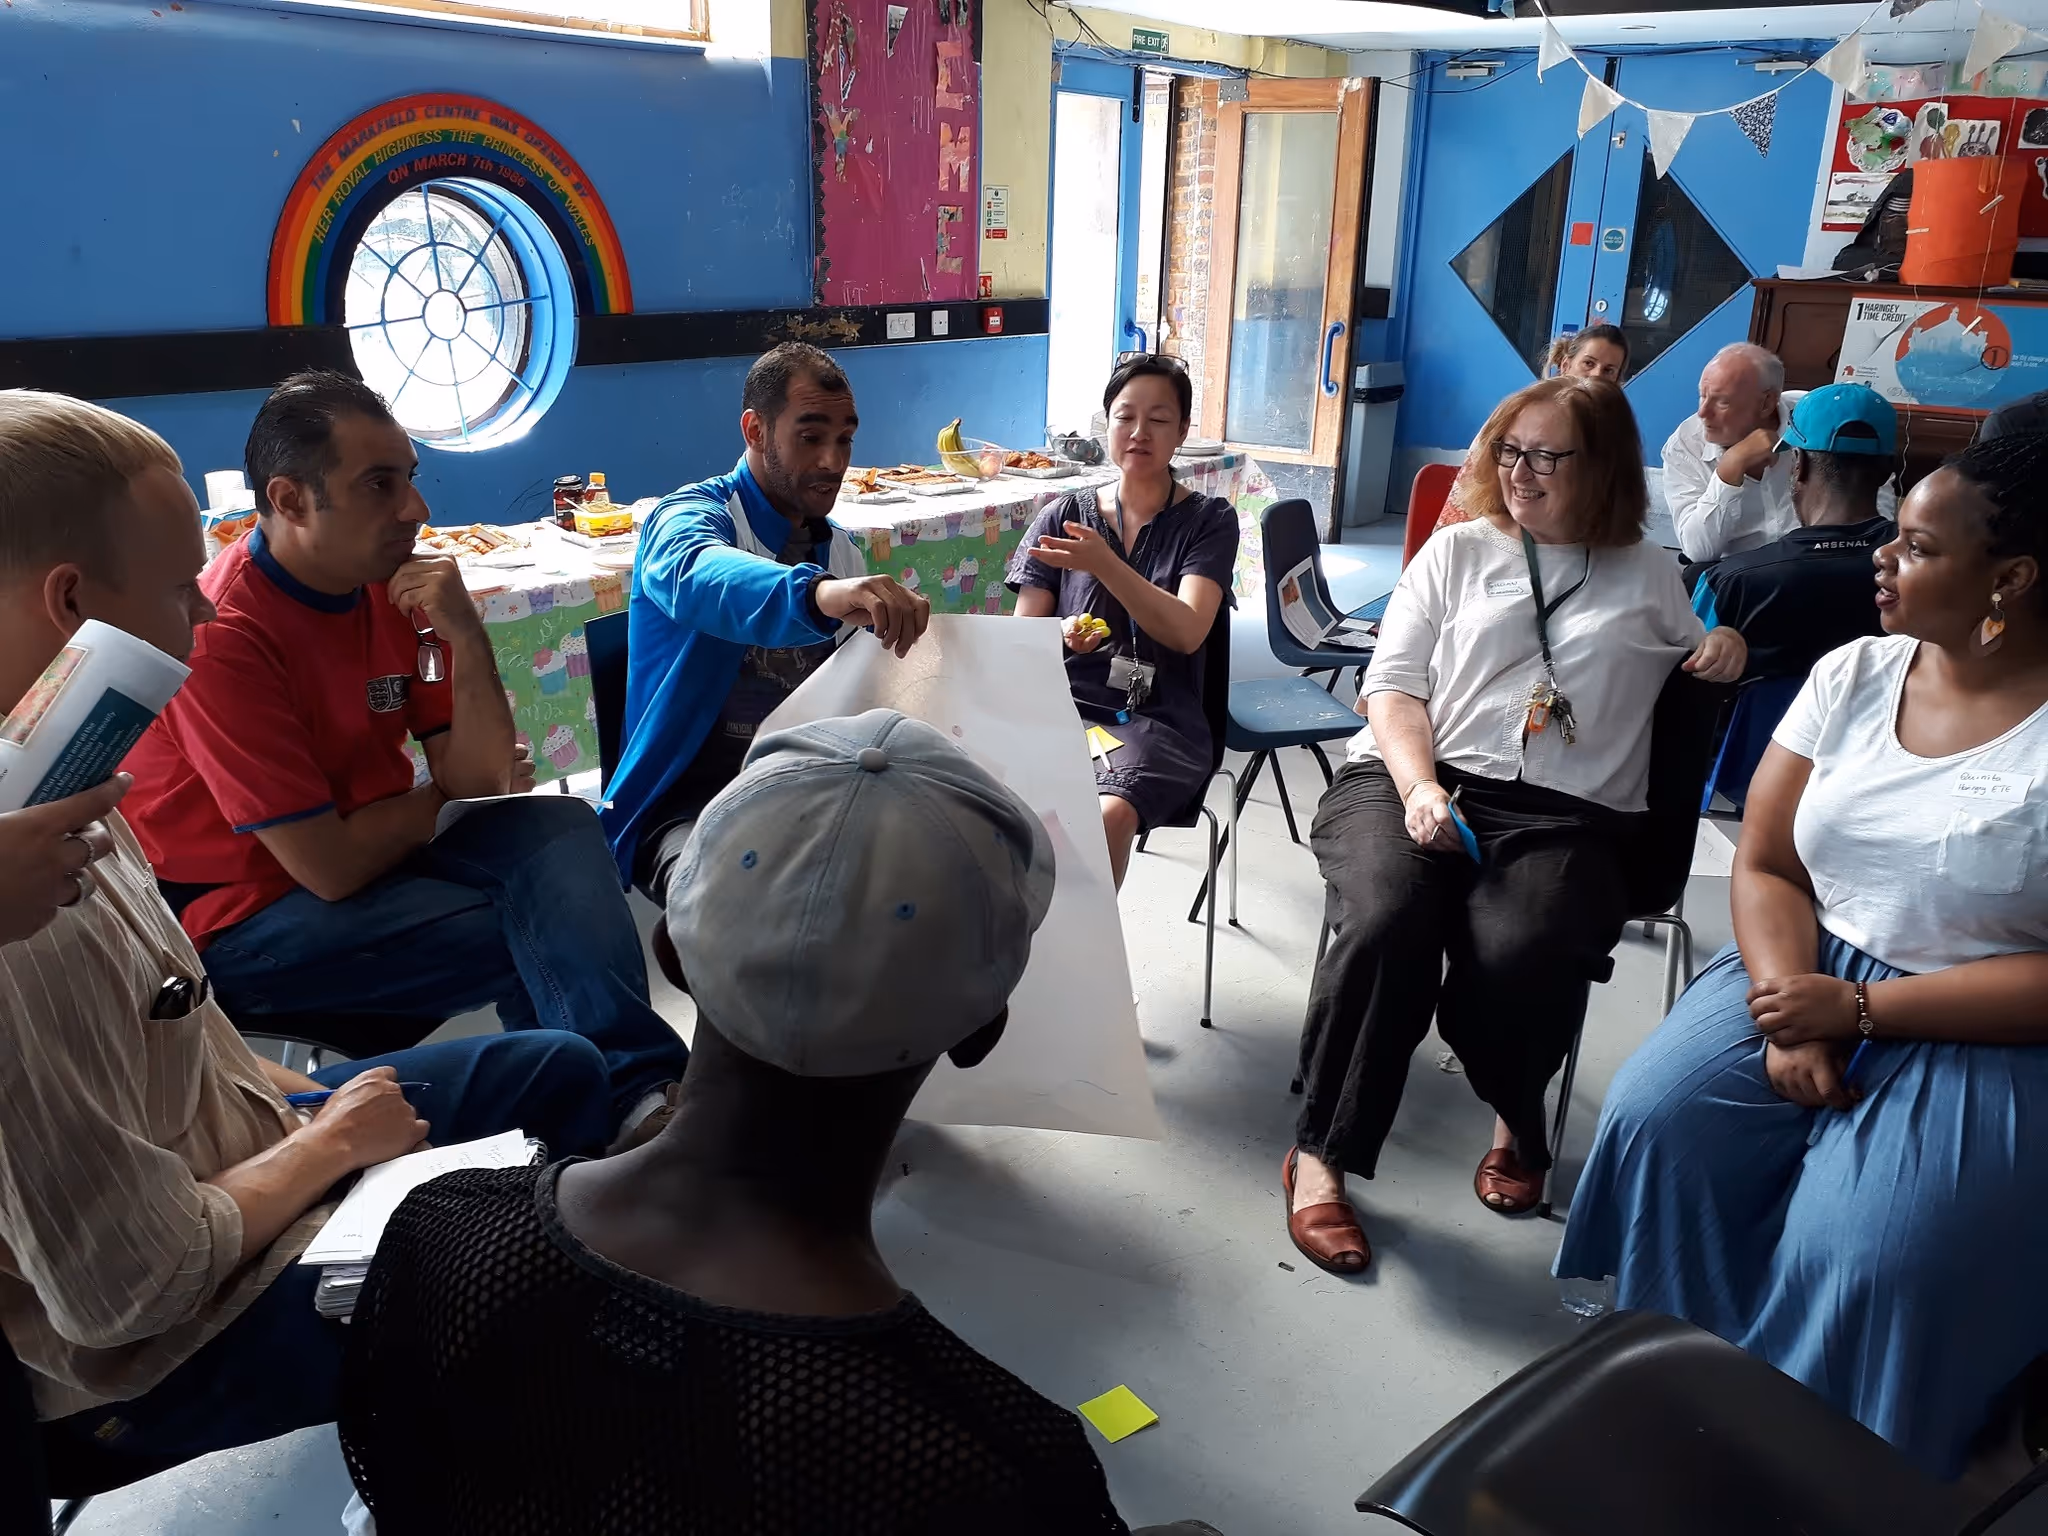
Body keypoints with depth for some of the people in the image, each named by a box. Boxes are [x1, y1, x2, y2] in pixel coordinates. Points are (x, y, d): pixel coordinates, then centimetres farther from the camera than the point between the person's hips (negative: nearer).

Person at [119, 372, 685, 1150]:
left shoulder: (396, 584, -2)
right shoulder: (222, 635, -23)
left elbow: (483, 779, -5)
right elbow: (330, 866, -23)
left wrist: (466, 638, -20)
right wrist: (441, 794, -5)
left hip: (365, 855, 7)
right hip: (246, 913, -7)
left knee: (557, 828, -16)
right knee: (553, 935, -20)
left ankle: (639, 1089, -29)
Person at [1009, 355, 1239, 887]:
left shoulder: (1209, 520, 7)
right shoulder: (1063, 516, 12)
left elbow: (1187, 633, -8)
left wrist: (1104, 565, -21)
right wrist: (1061, 635, -13)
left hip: (1158, 721, -1)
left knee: (1105, 816, -34)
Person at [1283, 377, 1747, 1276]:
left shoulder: (1647, 575, 20)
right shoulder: (1458, 551, 17)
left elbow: (1704, 664, 32)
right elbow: (1393, 688, 8)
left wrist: (1727, 649, 6)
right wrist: (1420, 788, -10)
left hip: (1563, 815, 0)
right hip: (1409, 779, 0)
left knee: (1514, 956, -32)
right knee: (1385, 923, -32)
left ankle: (1517, 1117, 2)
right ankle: (1320, 1157, -19)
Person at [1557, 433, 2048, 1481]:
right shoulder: (1855, 675, 3)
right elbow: (1764, 865, 4)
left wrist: (1857, 1010, -19)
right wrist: (1785, 1015, -13)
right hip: (1814, 977, 5)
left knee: (1867, 1254, -26)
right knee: (1657, 1121, -18)